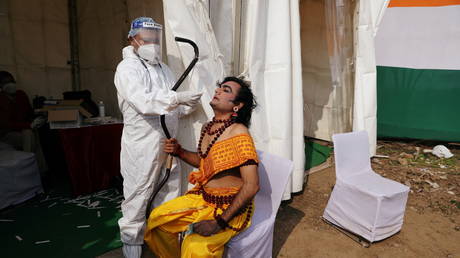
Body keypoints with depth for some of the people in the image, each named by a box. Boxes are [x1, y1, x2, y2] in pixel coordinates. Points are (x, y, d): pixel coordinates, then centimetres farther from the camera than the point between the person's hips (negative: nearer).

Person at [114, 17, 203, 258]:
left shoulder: (164, 68, 17)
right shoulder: (127, 68, -7)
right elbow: (144, 102, -24)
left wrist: (188, 105, -2)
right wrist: (177, 98, -30)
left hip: (168, 143, 7)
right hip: (141, 146, -7)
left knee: (170, 196, 16)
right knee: (137, 199, 3)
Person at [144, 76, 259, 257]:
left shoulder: (238, 132, -21)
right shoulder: (206, 128, 3)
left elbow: (251, 186, -24)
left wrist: (220, 222, -24)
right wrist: (179, 152, 2)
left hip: (230, 206, -7)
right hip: (201, 197, 7)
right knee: (155, 219, 3)